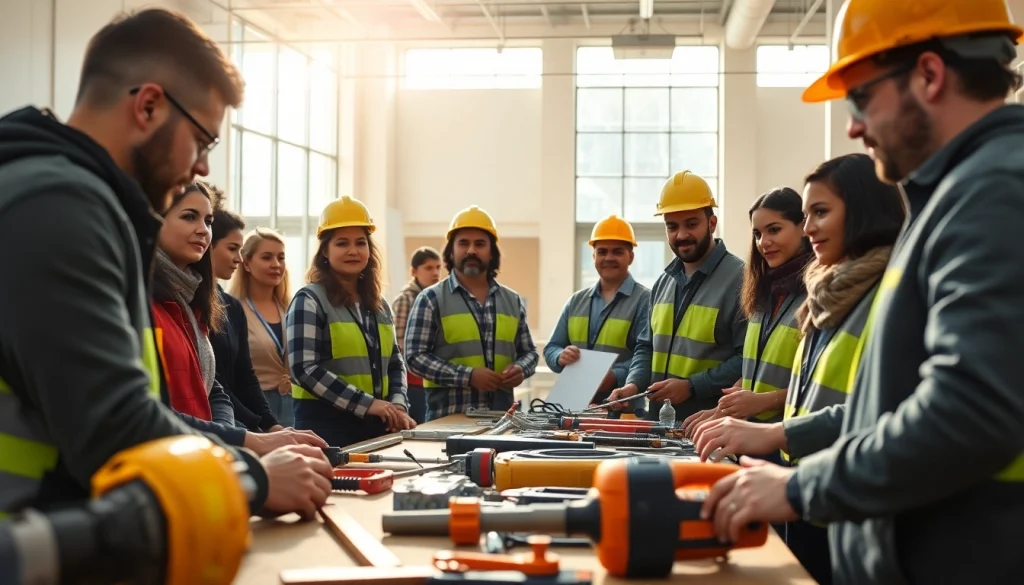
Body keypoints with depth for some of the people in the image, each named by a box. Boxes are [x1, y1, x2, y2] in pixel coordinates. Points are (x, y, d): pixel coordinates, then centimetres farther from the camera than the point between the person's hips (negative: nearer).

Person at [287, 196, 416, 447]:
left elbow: (395, 363, 17)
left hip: (376, 423, 6)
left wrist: (398, 405, -3)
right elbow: (305, 369, -16)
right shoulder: (309, 301, -7)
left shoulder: (379, 305, 12)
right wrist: (367, 403, -20)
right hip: (326, 423, -6)